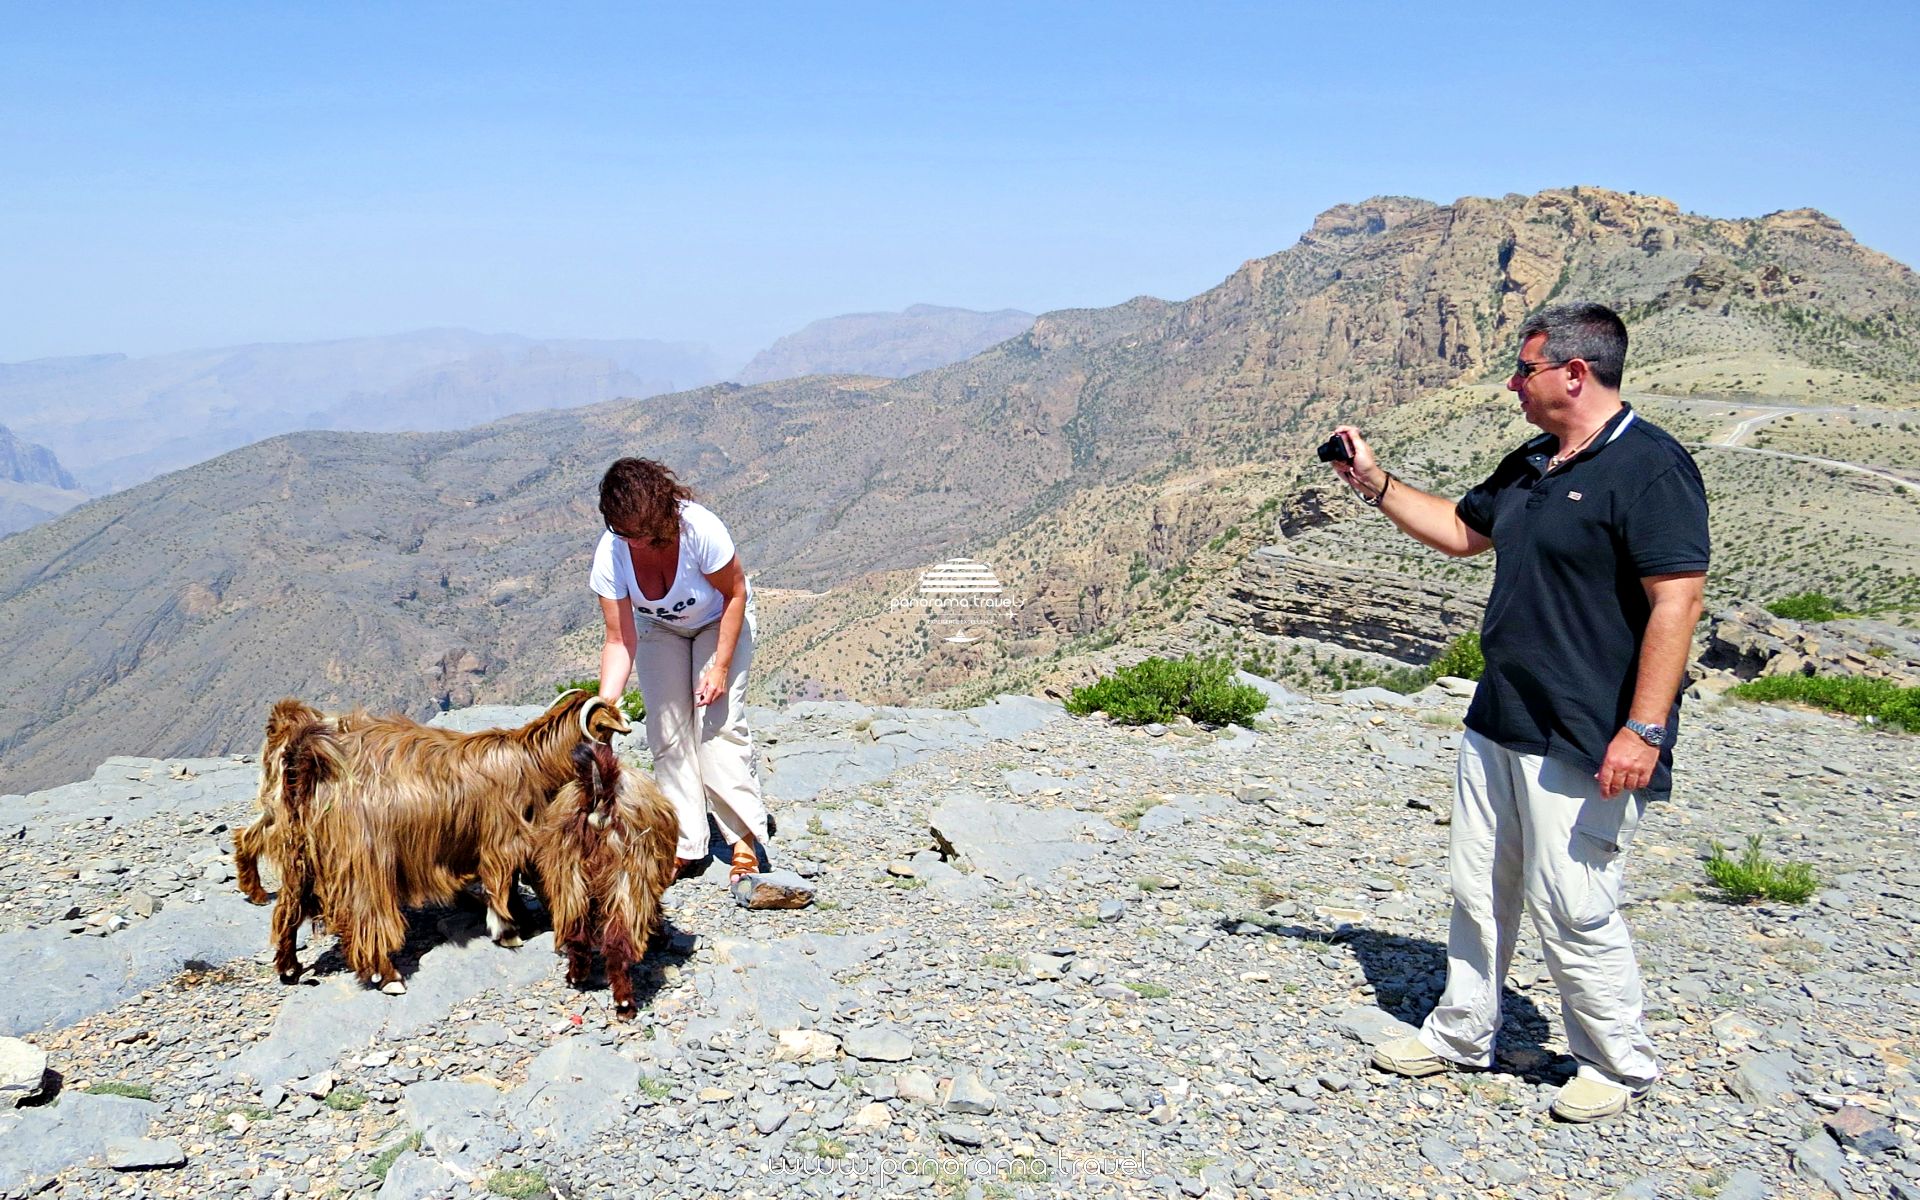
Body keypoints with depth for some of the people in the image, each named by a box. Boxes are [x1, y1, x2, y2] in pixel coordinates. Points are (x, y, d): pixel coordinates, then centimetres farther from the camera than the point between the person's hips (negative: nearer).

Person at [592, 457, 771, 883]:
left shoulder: (701, 529, -38)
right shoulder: (610, 554, -30)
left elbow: (735, 594, -21)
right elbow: (620, 641, -26)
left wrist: (721, 666, -23)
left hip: (718, 621, -3)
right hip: (659, 628, 3)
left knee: (719, 724, -14)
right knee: (667, 730, -5)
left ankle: (745, 839, -7)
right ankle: (685, 845, 4)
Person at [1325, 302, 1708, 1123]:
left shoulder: (1650, 467, -15)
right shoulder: (1530, 465, 13)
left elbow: (1677, 601, -20)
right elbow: (1461, 532, 27)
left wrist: (1645, 729, -25)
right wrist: (1374, 485, 19)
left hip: (1583, 742, -9)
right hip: (1498, 722, 9)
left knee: (1573, 908, -1)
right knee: (1479, 888, 16)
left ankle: (1619, 1066, 21)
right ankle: (1461, 1034, 32)